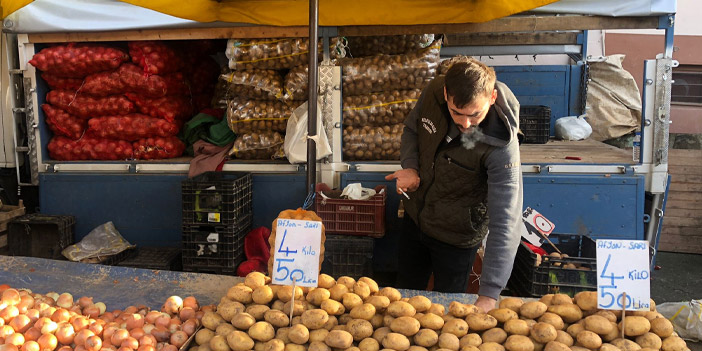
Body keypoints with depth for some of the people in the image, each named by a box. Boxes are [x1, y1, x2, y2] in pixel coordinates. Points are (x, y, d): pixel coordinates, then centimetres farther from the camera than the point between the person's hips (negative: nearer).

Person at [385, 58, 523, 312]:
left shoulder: (502, 146, -33)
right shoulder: (433, 93, -19)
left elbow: (505, 224, -35)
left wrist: (488, 295, -40)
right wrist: (410, 166, -17)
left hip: (457, 236, -4)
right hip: (415, 217, 5)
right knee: (405, 294, 26)